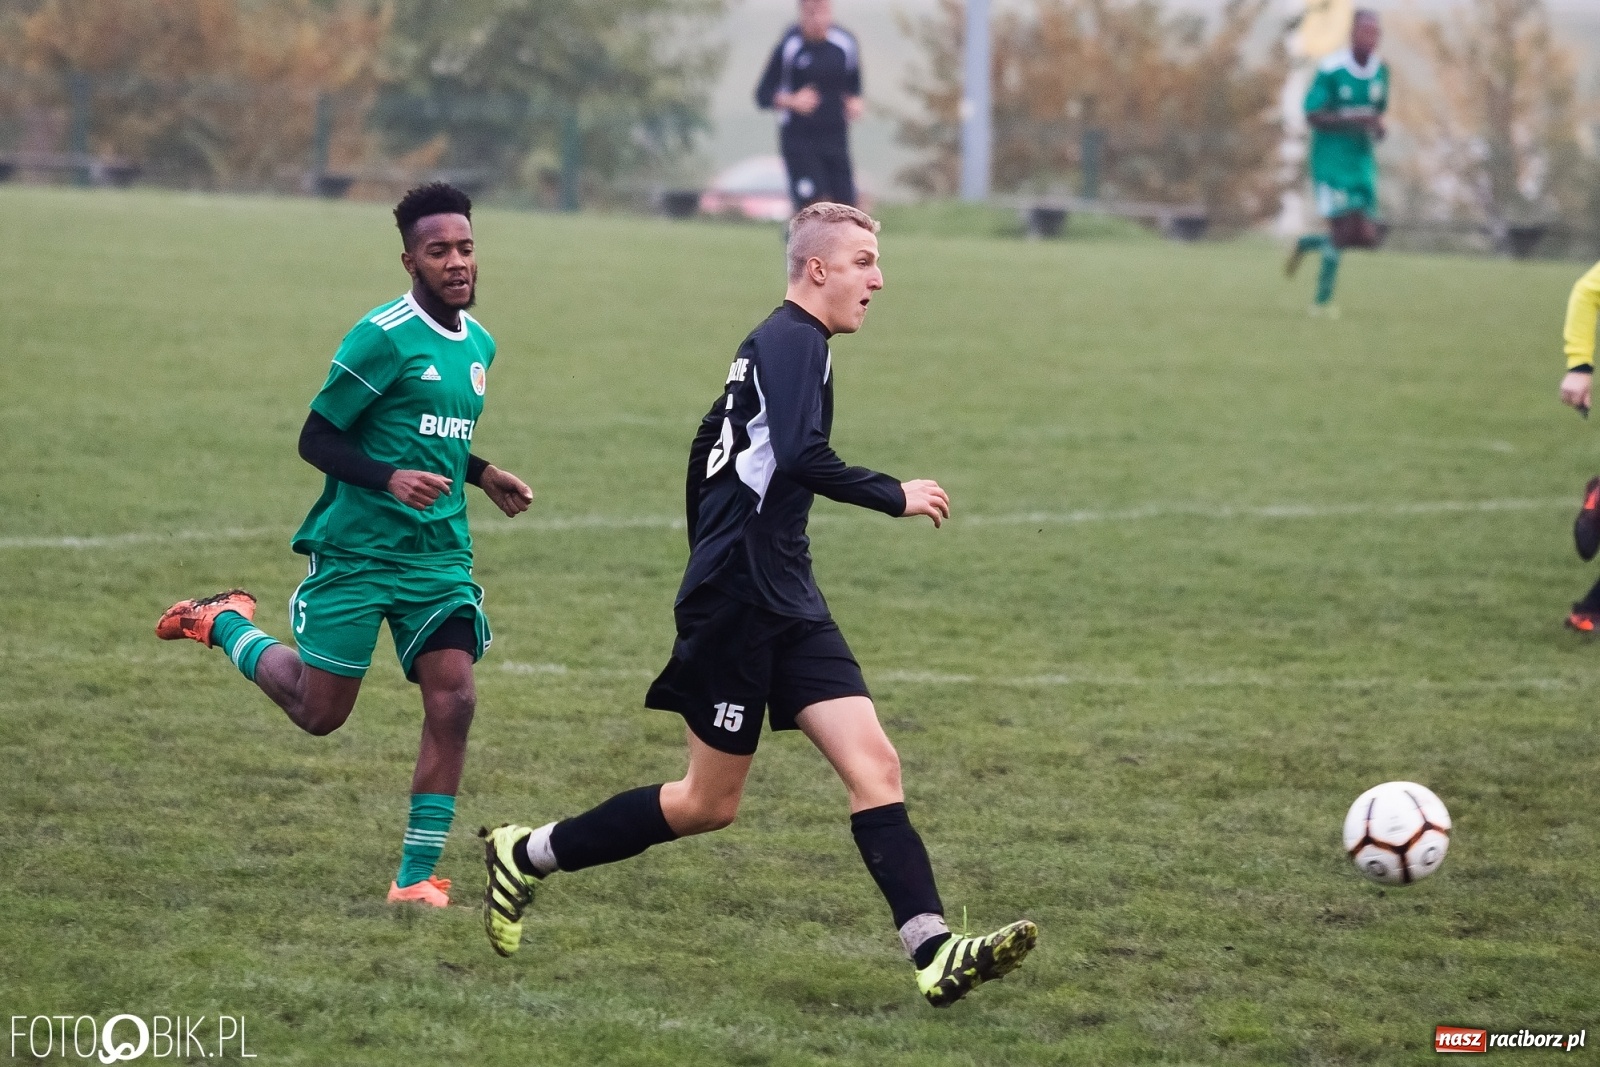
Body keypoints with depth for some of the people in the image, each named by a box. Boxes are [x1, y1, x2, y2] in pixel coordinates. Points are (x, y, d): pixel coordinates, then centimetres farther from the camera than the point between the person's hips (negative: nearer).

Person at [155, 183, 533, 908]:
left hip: (439, 555, 6)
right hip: (354, 550, -6)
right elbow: (316, 440, -12)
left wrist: (482, 475, 14)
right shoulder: (382, 336, -14)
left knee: (452, 702, -10)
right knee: (319, 711, 4)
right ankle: (227, 623, 33)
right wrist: (389, 479, -27)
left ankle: (417, 877, -3)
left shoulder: (479, 345, 11)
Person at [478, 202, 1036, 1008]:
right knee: (708, 804, 1)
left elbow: (707, 450, 26)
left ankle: (934, 954, -16)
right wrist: (895, 497, -15)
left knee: (874, 765, -6)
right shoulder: (795, 341, -13)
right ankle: (526, 855, 17)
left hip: (784, 604, 9)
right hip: (738, 602, -9)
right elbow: (801, 457, -27)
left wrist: (710, 570, 30)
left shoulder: (774, 342, 17)